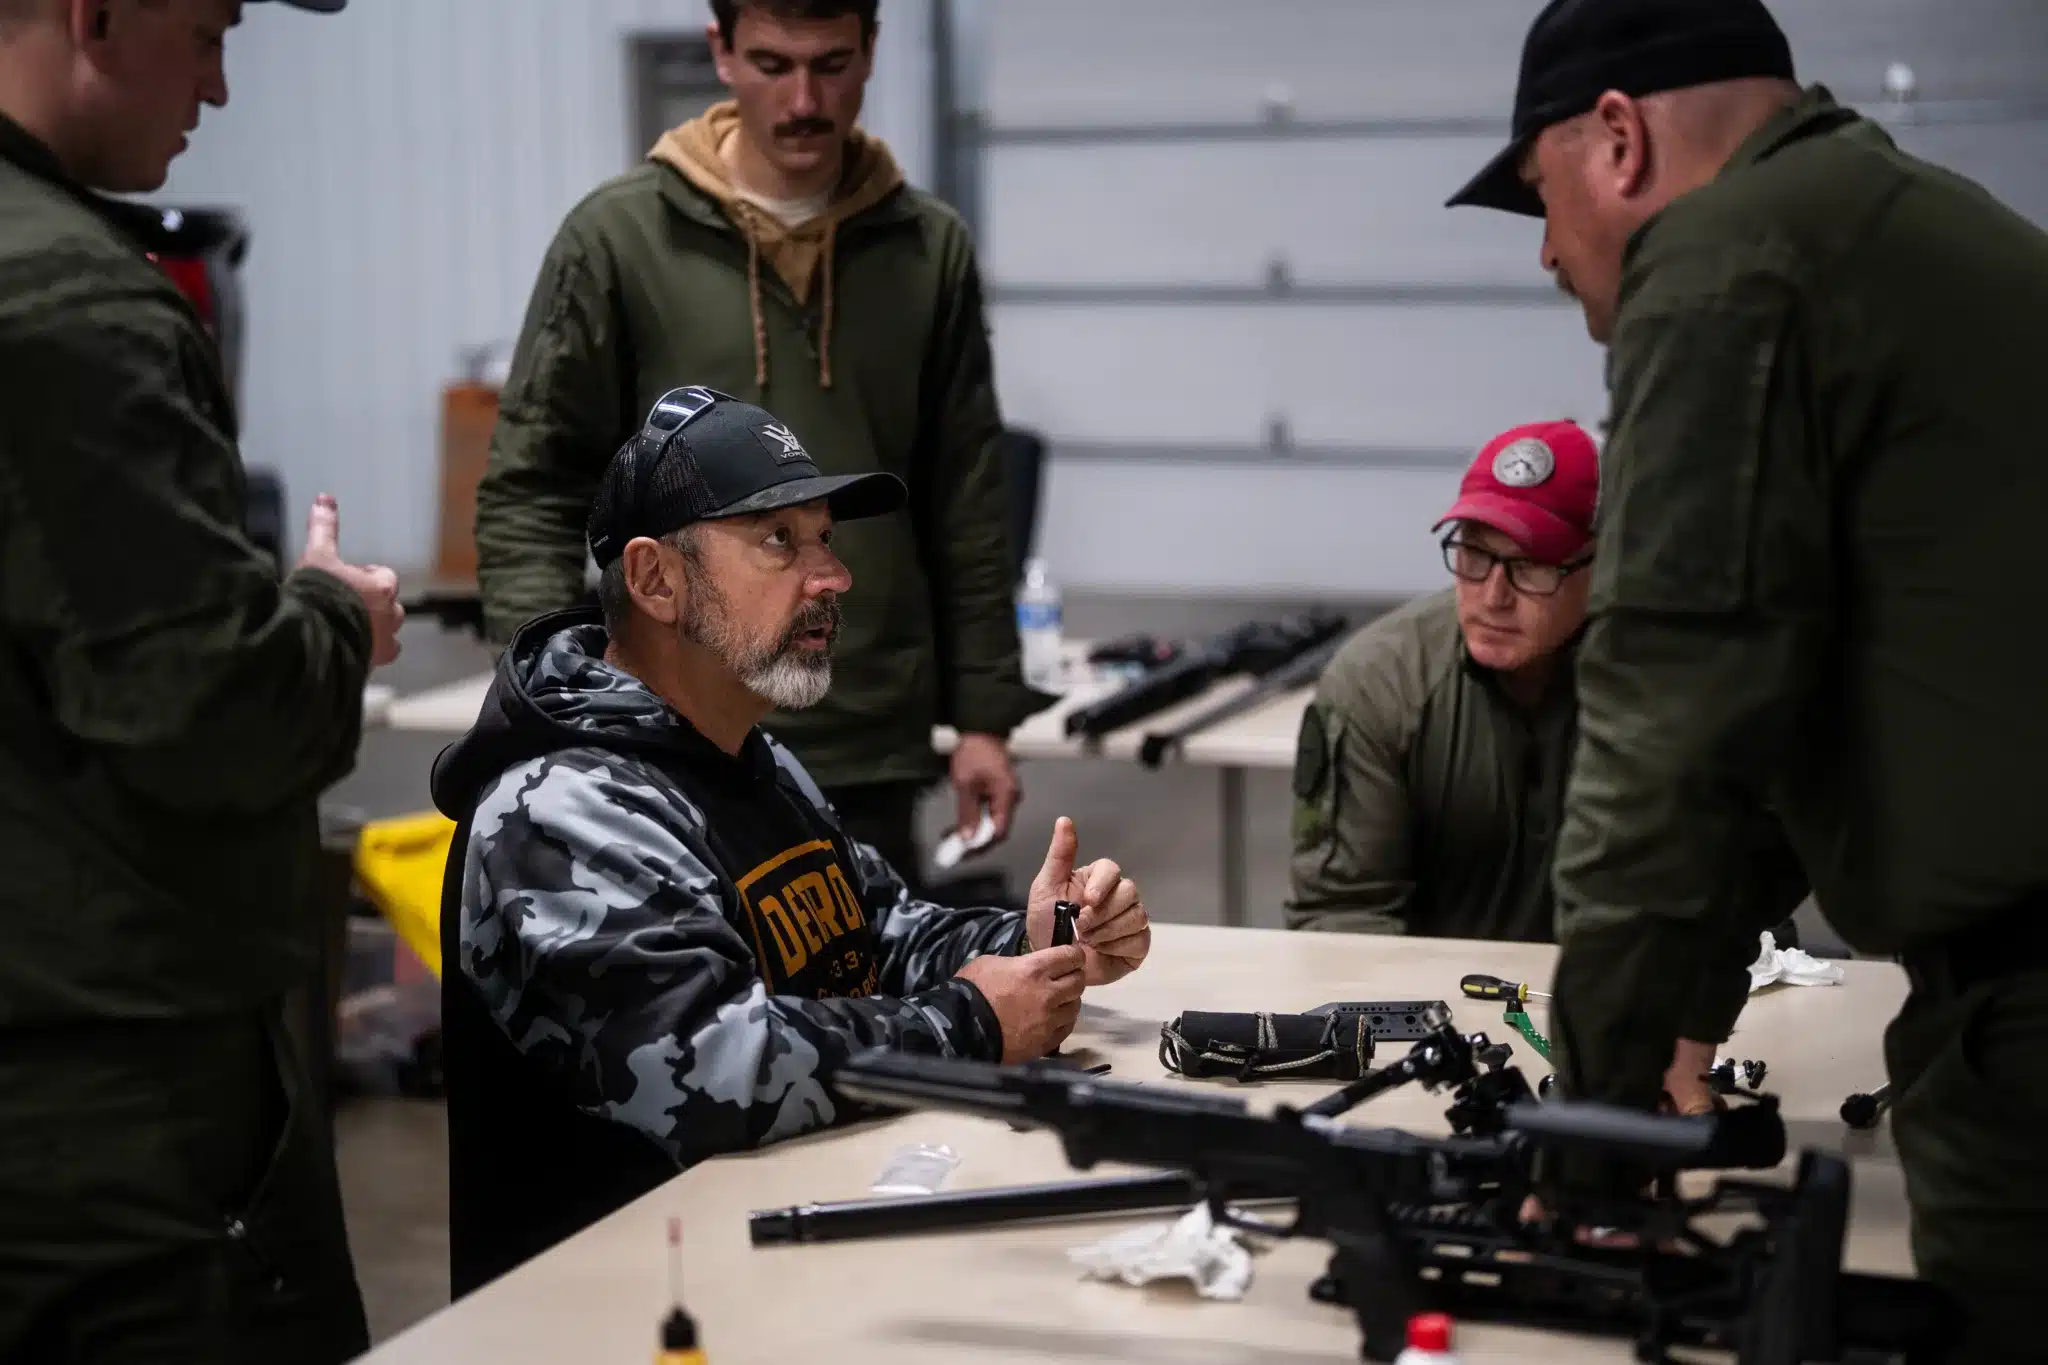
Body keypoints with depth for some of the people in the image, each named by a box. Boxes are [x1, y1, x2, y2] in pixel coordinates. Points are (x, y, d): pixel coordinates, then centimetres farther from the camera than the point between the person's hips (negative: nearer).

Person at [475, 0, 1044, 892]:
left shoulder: (929, 252, 6)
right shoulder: (620, 239, -3)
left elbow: (965, 508, 10)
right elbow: (530, 490, -3)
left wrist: (983, 713, 6)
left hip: (867, 760, 3)